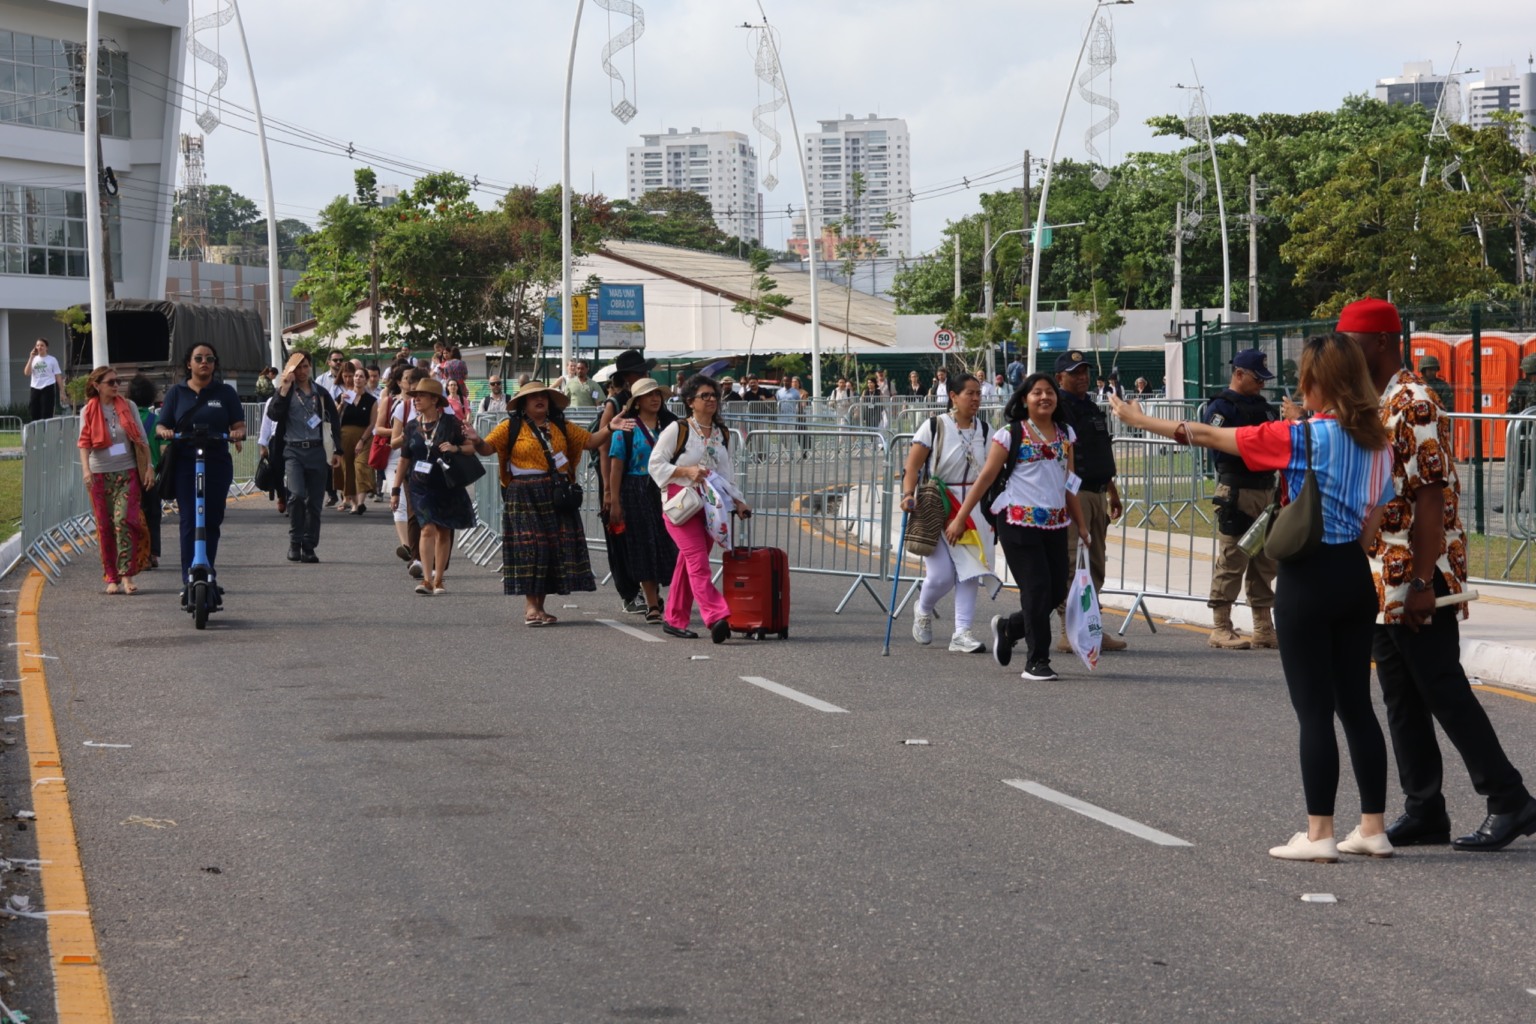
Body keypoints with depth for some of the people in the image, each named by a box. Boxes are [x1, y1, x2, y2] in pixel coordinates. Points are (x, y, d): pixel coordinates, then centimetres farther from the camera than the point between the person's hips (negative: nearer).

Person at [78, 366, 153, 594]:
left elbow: (141, 439, 7)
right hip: (100, 474, 1)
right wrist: (86, 468, -19)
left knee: (124, 520, -15)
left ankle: (126, 575, -14)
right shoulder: (88, 412, 3)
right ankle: (112, 578, 7)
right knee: (105, 526, 1)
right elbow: (84, 442, -5)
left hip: (127, 472, 0)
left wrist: (149, 466, 1)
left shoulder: (128, 407, 5)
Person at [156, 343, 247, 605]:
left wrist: (238, 433, -18)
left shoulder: (225, 393, 10)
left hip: (218, 465, 1)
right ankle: (188, 580, -10)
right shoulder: (177, 393, 10)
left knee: (212, 522, 4)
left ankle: (208, 573, 15)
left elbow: (239, 424, 5)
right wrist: (165, 432, -15)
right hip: (185, 463, -1)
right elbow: (161, 425, 8)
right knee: (189, 522, -8)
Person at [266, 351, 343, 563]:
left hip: (317, 451, 3)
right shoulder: (286, 392, 5)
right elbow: (273, 414, -11)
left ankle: (309, 547, 11)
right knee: (296, 495, -19)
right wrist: (283, 390, -16)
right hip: (293, 451, -3)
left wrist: (338, 451, 10)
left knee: (314, 502, 3)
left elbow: (335, 421, 15)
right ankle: (295, 542, -6)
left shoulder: (321, 393, 11)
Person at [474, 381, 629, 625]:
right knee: (530, 547, -10)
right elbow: (486, 447, -6)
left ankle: (540, 607, 10)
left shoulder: (561, 427, 14)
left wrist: (609, 428, -2)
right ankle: (530, 607, -6)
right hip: (525, 497, -4)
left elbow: (590, 442, 14)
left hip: (557, 495, 5)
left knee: (555, 547, 2)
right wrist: (476, 442, -28)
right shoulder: (511, 427, 2)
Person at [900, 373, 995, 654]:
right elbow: (913, 464, -9)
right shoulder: (934, 426, -5)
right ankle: (923, 610, 23)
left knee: (970, 572, -2)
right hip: (936, 507, -4)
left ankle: (961, 633, 4)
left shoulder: (984, 430, 9)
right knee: (941, 575, -9)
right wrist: (908, 494, -24)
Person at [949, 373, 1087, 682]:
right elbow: (986, 477, -3)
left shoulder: (1066, 434, 11)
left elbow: (1069, 482, 16)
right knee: (1037, 590, -8)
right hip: (1019, 522, -5)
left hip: (1055, 524, 6)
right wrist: (960, 518, -5)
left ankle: (1008, 627, 29)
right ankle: (1036, 662, 2)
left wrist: (1081, 523, 13)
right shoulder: (1011, 434, -3)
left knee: (1057, 591, 4)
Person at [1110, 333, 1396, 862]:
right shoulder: (1376, 441, 5)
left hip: (1308, 578, -6)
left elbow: (1207, 436, -9)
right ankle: (1373, 828, 14)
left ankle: (1319, 834, 2)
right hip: (1355, 576, 6)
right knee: (1356, 704, 12)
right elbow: (1372, 526, 10)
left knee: (1315, 710, -2)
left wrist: (1141, 420, 2)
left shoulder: (1302, 437, -14)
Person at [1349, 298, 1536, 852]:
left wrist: (1423, 585, -24)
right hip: (1382, 583, 9)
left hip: (1418, 583, -9)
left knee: (1444, 693, -6)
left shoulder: (1414, 406, -15)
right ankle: (1424, 811, 15)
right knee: (1401, 699, 10)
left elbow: (1431, 497, -20)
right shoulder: (1370, 406, 15)